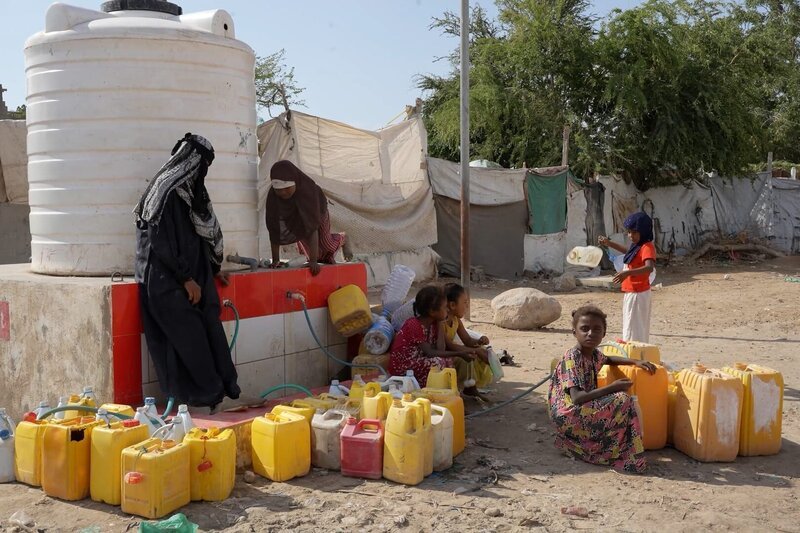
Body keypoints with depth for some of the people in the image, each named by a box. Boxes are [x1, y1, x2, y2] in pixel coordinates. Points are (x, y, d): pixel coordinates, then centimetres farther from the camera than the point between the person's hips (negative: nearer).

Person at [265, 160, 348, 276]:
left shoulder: (307, 188, -46)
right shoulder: (272, 196, -37)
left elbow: (311, 224, -50)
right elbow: (274, 229, -33)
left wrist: (313, 261, -53)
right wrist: (275, 260, -35)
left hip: (317, 213, -3)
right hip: (295, 218, 3)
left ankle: (342, 239, 41)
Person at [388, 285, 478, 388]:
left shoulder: (433, 323, 2)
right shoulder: (414, 325, -23)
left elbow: (440, 350, -10)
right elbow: (430, 352, -24)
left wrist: (439, 323, -8)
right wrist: (459, 354, -28)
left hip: (417, 362, 8)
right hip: (401, 369, -8)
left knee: (447, 360, -10)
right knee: (437, 362, -26)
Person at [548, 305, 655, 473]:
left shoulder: (594, 354, 6)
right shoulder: (572, 358, -20)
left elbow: (607, 360, 32)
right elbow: (577, 398, -29)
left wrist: (636, 362, 17)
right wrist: (612, 388, -24)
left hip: (586, 409, 9)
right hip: (568, 414, -9)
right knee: (622, 401, -16)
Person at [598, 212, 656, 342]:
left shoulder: (647, 247, -19)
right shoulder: (637, 246, 12)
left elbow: (649, 267, -37)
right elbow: (627, 251, 36)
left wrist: (628, 273, -49)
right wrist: (609, 244, 32)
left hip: (638, 294, -10)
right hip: (631, 293, 10)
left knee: (634, 330, -10)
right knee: (630, 328, 19)